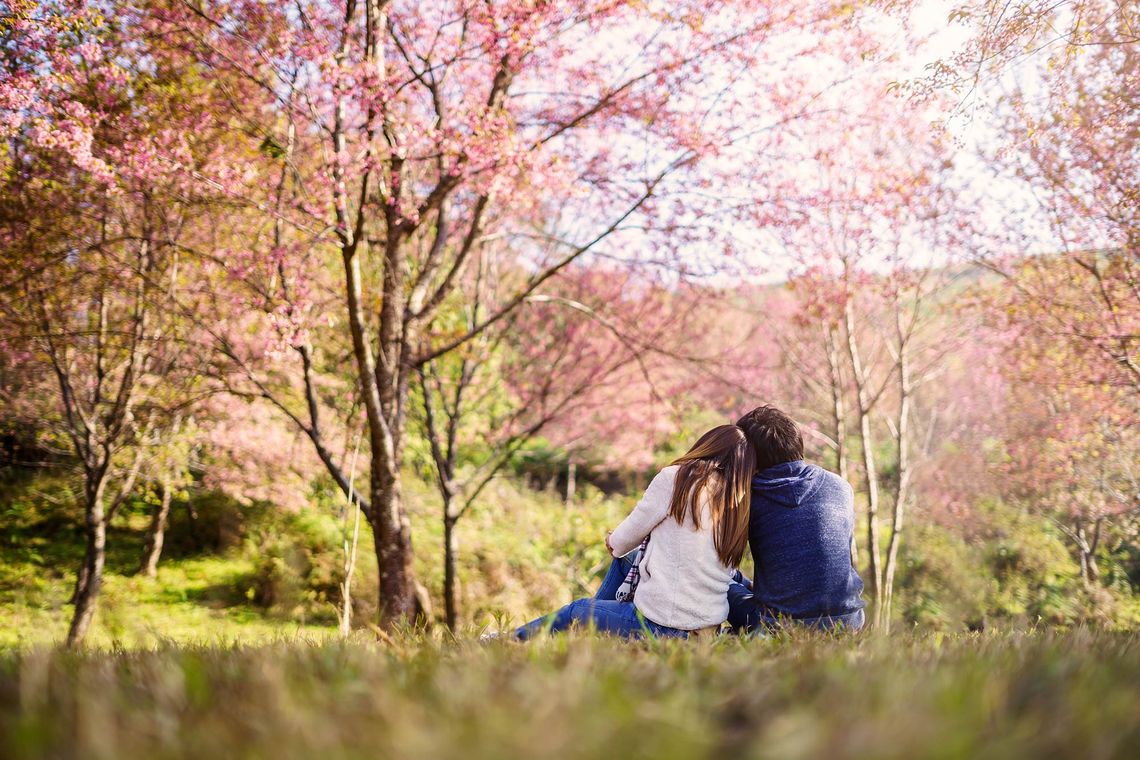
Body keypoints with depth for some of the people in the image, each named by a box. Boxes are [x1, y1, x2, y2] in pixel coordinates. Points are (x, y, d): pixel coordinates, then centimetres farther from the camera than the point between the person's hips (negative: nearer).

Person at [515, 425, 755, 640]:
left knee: (575, 611, 21)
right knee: (625, 560, 29)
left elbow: (625, 540, -2)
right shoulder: (740, 505, 4)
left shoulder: (674, 478, -11)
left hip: (662, 625, -6)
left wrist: (614, 542, 22)